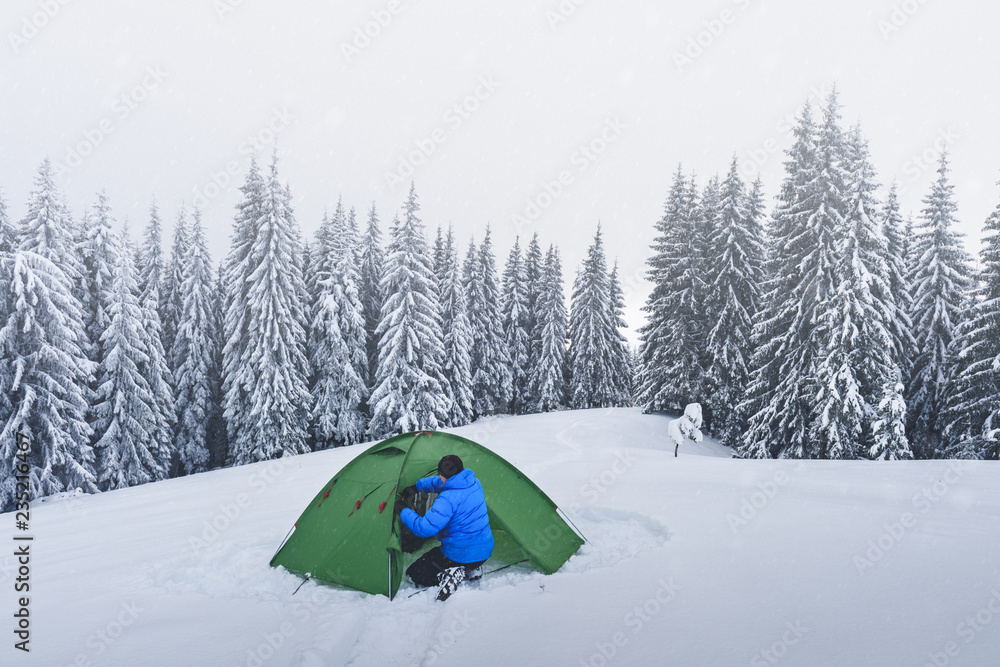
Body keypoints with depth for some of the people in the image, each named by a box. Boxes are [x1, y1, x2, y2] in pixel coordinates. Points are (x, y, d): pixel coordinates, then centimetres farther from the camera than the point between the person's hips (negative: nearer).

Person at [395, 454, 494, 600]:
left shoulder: (448, 499, -26)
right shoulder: (474, 483, 0)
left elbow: (424, 528, -24)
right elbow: (442, 483, 18)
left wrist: (403, 511, -10)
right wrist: (417, 487, 18)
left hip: (459, 555, -7)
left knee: (413, 574, 12)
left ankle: (451, 575, -13)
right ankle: (470, 569, 10)